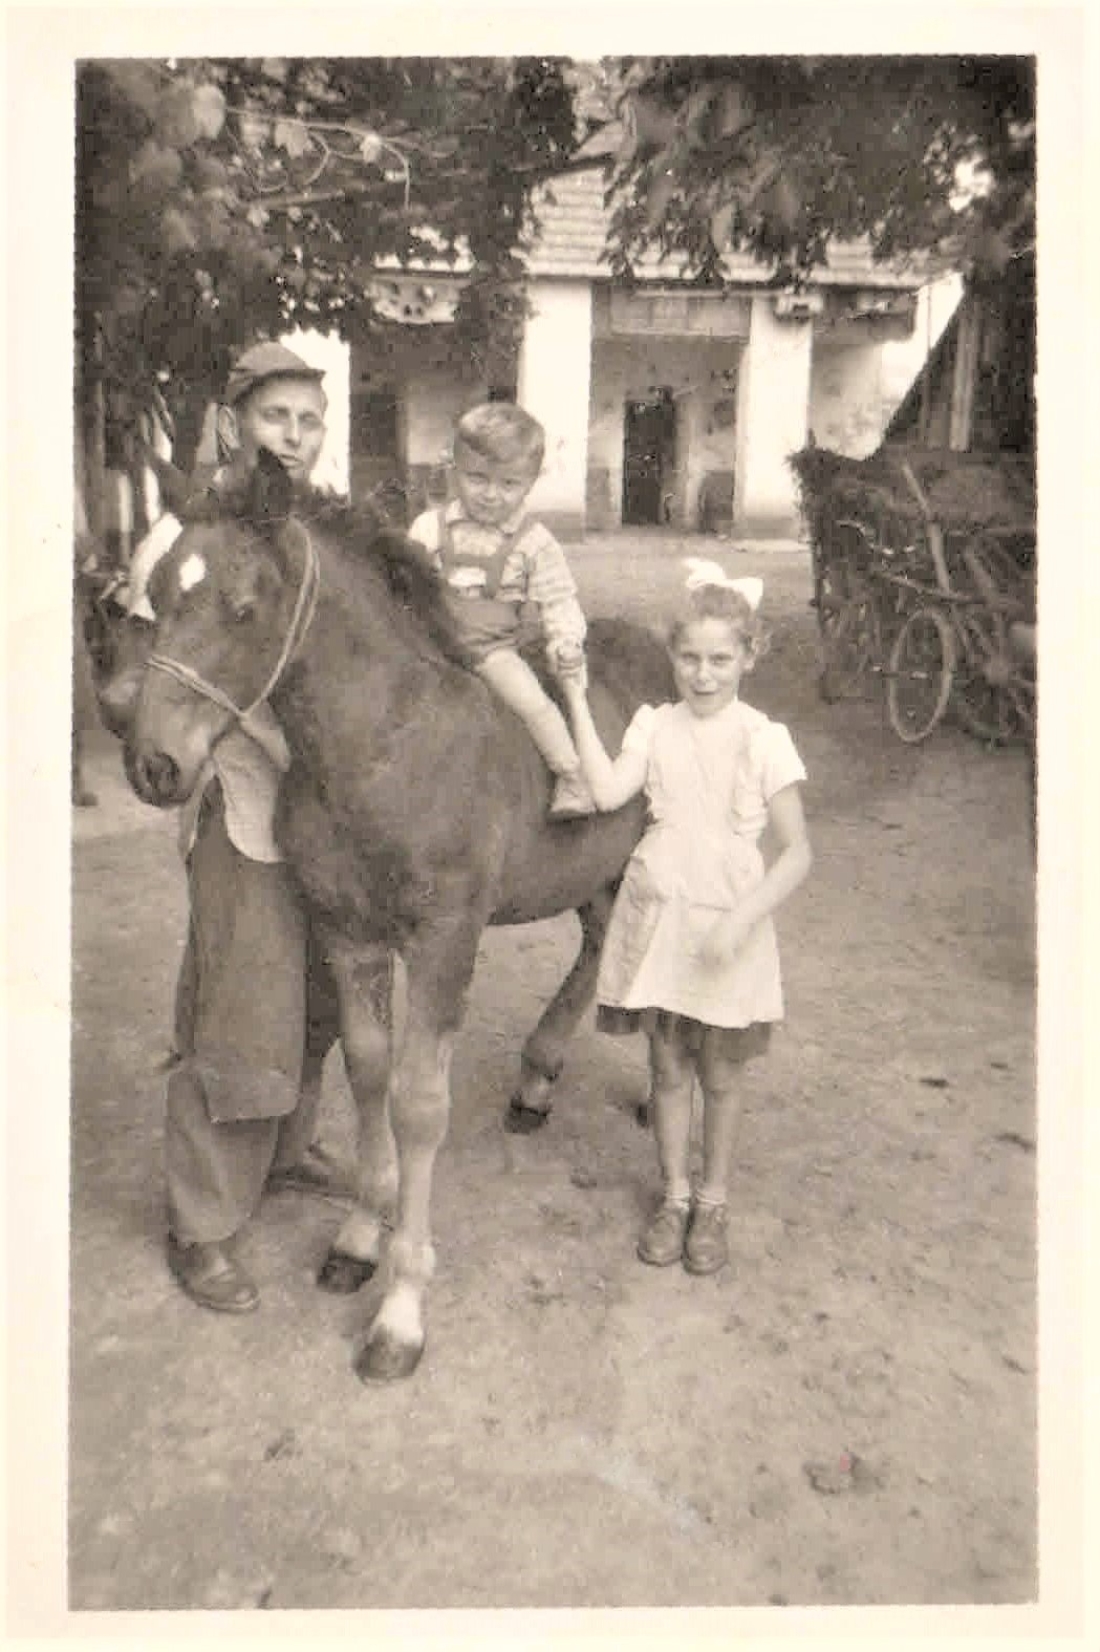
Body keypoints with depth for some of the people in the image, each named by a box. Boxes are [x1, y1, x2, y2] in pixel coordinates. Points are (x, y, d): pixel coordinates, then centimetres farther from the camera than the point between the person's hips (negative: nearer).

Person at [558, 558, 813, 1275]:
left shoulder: (764, 739, -8)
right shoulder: (655, 724, 1)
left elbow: (798, 852, -10)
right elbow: (608, 792, -16)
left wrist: (743, 918, -22)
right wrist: (578, 703, -17)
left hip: (730, 926, -2)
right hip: (658, 915, 2)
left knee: (719, 1074, 12)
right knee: (668, 1067, 14)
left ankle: (713, 1201, 33)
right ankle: (675, 1195, 33)